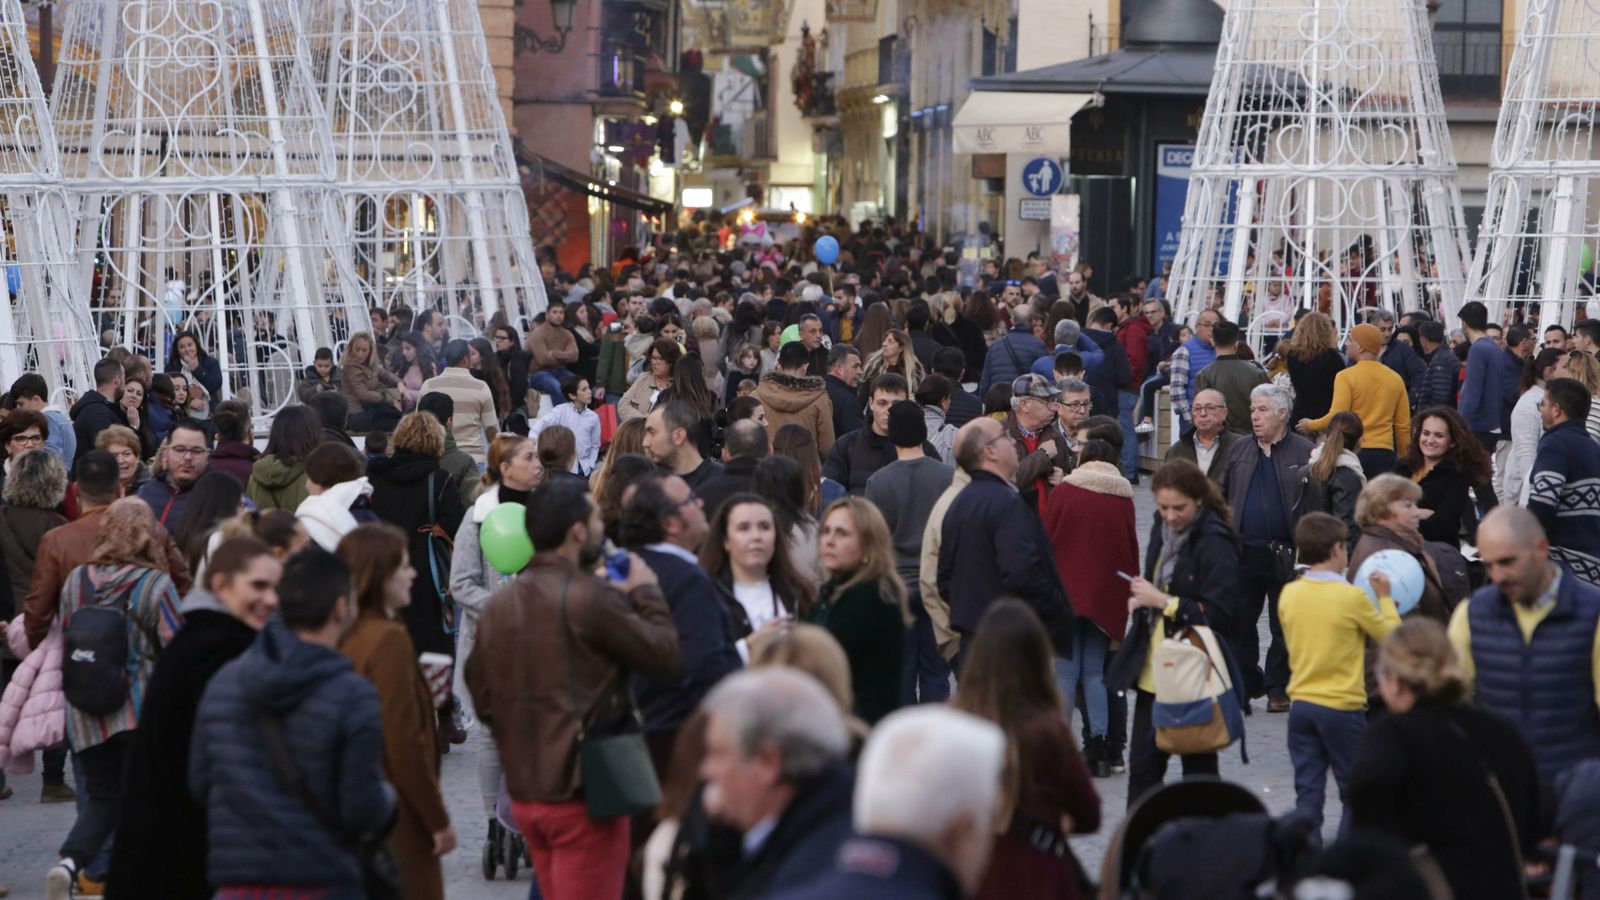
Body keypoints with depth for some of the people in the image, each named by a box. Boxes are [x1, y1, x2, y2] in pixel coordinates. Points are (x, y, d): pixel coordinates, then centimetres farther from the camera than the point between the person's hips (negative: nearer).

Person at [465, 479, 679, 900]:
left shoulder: (499, 606, 8)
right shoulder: (590, 598, -16)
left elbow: (483, 701, 14)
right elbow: (665, 655, -10)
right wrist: (647, 592, 4)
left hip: (524, 791, 8)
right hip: (583, 793, -8)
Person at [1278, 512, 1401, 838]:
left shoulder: (1289, 594, 1)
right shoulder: (1352, 597, -14)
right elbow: (1391, 635, -2)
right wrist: (1385, 597, 11)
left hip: (1300, 704, 5)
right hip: (1343, 707, -5)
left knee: (1307, 793, 7)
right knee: (1355, 796, 9)